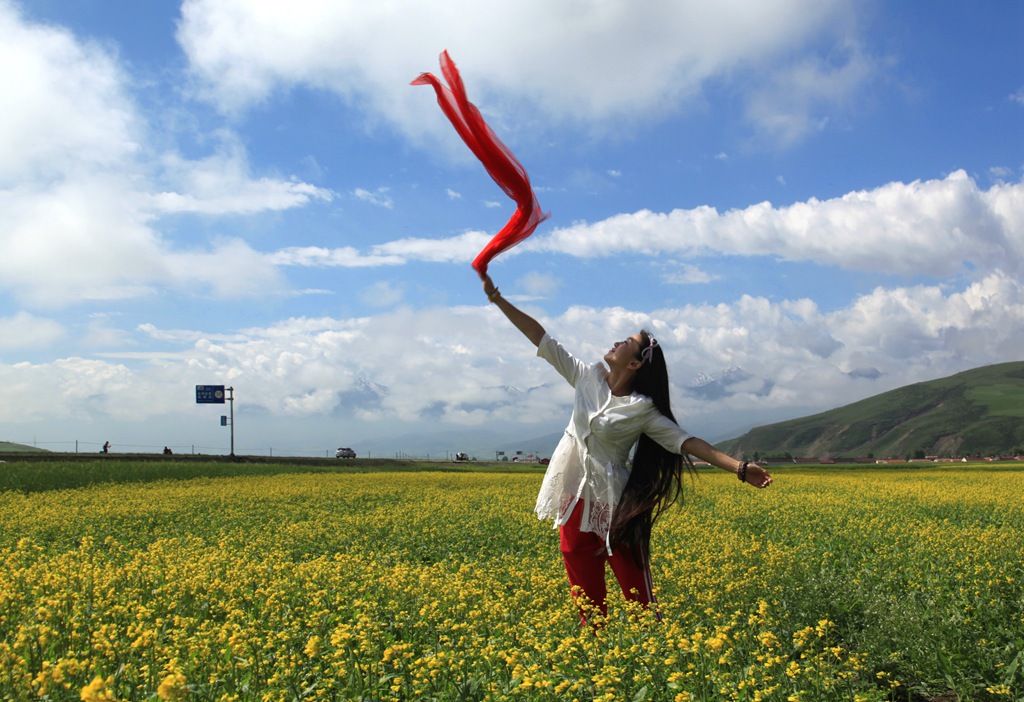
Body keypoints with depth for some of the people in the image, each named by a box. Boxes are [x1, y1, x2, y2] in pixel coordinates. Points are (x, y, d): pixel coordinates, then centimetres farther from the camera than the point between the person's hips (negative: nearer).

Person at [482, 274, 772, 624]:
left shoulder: (643, 411, -8)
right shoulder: (588, 378, 3)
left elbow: (686, 441, -12)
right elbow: (542, 338, 4)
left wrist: (740, 467, -24)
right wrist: (496, 297, 4)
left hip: (614, 509, -4)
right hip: (575, 506, 4)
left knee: (640, 602, -1)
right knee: (589, 604, 11)